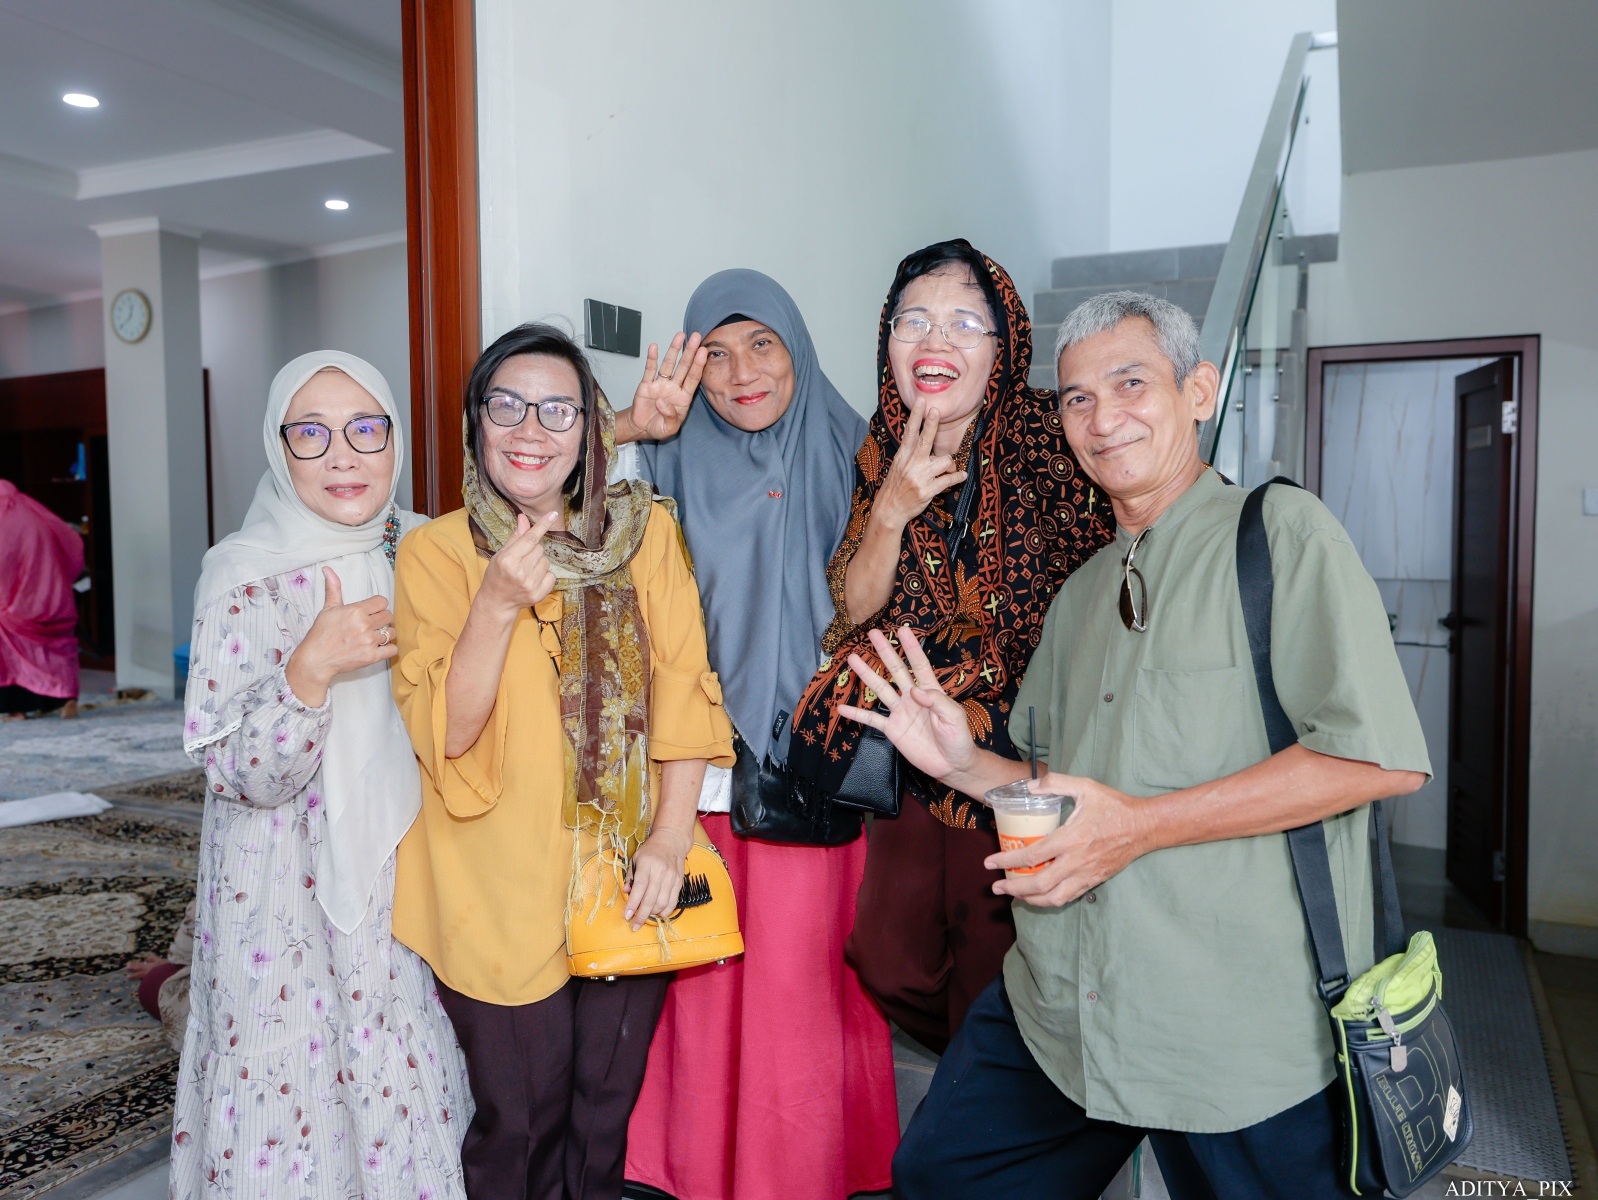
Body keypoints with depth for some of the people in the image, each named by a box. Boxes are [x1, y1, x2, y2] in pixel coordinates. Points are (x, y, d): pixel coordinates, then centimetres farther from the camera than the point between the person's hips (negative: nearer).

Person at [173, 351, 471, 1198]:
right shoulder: (245, 576, -12)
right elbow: (238, 774, -15)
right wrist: (312, 667, -31)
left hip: (413, 883, 4)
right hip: (293, 902, -3)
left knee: (410, 1091, 14)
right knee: (295, 1100, 9)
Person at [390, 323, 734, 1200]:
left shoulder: (646, 531, 1)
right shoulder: (434, 552, -5)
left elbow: (682, 687, 0)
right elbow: (445, 735, -11)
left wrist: (671, 837, -8)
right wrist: (498, 604, -25)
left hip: (631, 879, 2)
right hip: (501, 888, -2)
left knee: (608, 1104, 16)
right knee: (519, 1118, 10)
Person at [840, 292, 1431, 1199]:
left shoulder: (1283, 531, -8)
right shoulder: (1080, 595, 15)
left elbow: (1382, 756, -19)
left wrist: (1139, 825, -20)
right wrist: (964, 763, 1)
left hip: (1240, 1025, -6)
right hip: (1058, 1004, 7)